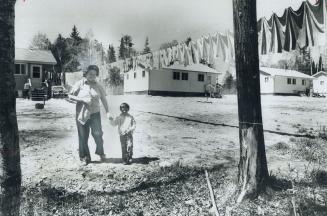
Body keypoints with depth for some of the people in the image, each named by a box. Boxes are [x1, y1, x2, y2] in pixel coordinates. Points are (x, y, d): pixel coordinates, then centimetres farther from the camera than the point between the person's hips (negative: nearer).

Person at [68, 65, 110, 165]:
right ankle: (84, 157, 19)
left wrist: (107, 112, 2)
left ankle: (100, 153, 16)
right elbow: (70, 96, 0)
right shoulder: (79, 84, 0)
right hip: (81, 114, -1)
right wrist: (82, 100, -14)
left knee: (98, 134, -7)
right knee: (83, 137, 4)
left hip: (95, 114, 1)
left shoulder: (98, 86, 7)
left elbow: (103, 99, 10)